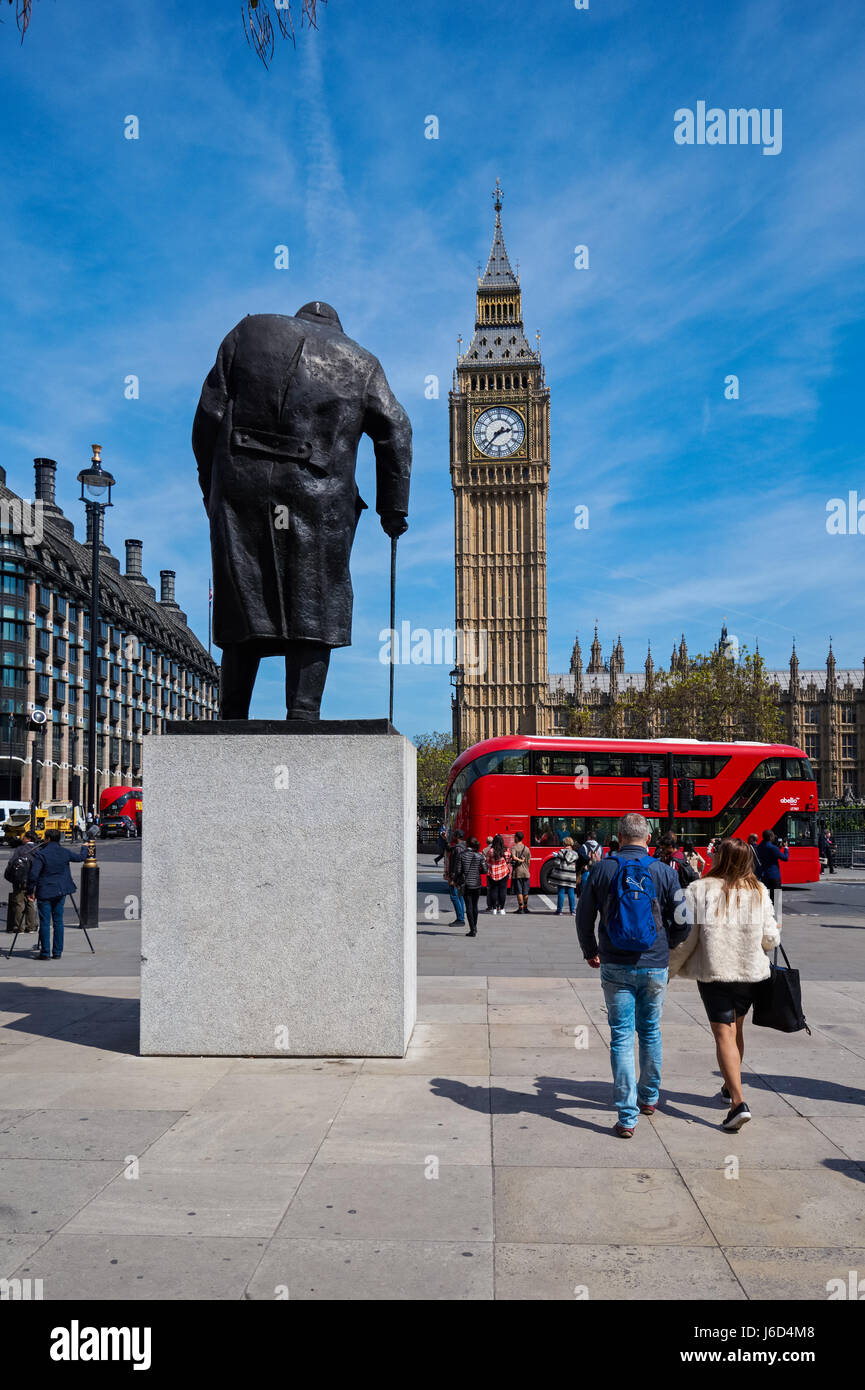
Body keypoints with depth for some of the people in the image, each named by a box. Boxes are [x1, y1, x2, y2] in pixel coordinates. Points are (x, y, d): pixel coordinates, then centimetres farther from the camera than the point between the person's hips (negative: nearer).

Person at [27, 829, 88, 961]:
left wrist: (30, 892, -6)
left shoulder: (41, 854, -13)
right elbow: (81, 857, 19)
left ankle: (45, 953, 2)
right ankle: (57, 952, 12)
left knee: (44, 922, 1)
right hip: (60, 891, 4)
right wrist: (85, 848, 40)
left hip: (45, 892, -4)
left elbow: (33, 875, -17)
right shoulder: (65, 852, 2)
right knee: (58, 921, 10)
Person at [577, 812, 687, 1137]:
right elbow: (682, 921, 0)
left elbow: (584, 919, 2)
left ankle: (628, 1116, -1)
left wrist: (591, 952, 20)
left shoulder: (601, 870, -4)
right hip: (654, 967, 1)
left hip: (615, 967, -1)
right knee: (650, 1031, 19)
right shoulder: (664, 872, -5)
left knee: (621, 1036, 2)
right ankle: (649, 1097, 36)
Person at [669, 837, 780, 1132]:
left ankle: (738, 1102, -14)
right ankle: (730, 1087, 36)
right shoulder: (759, 892, -1)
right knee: (736, 1028, 21)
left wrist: (669, 969, 5)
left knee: (723, 1033, -3)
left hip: (713, 972, -4)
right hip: (750, 971, 4)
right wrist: (775, 932, 25)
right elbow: (770, 938, 1)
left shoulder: (698, 890, -10)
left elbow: (685, 938, -9)